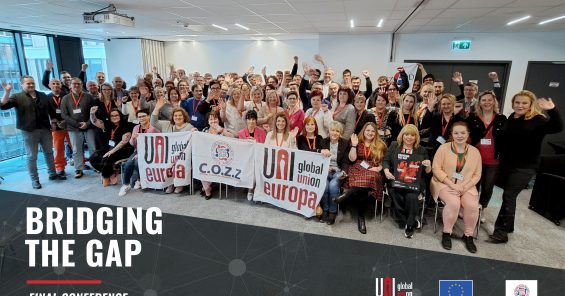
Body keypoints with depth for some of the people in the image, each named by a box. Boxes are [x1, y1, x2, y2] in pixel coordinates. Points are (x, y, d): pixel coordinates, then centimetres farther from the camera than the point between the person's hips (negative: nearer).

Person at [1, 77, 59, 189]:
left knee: (49, 152, 12)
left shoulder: (42, 95, 11)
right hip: (29, 131, -4)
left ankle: (52, 174, 25)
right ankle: (34, 180, 10)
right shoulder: (17, 97, -2)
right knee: (31, 156, 2)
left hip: (45, 129, 4)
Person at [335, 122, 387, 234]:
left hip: (372, 172, 1)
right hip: (357, 169, 0)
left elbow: (383, 161, 13)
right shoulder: (358, 142, 13)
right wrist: (354, 145, -4)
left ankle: (347, 194, -33)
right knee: (364, 190, -34)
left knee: (369, 178, -39)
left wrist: (379, 168, -7)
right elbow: (352, 159, 2)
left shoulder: (381, 145, 14)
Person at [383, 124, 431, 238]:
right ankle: (410, 222, -1)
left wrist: (428, 165, -9)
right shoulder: (394, 146, 13)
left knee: (411, 197, -30)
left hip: (414, 183, -1)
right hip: (396, 181, 1)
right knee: (395, 195, -27)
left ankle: (409, 225, -7)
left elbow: (428, 171, 14)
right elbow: (386, 160, 11)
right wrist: (386, 170, -8)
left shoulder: (422, 150, 13)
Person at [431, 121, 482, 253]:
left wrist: (464, 187, -11)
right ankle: (446, 233, -8)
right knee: (453, 203, -30)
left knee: (472, 205, -25)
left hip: (466, 187, 3)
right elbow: (436, 168, -8)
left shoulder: (475, 151, 6)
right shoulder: (443, 148, -2)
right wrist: (451, 184, -16)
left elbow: (477, 175, 5)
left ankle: (468, 235, -1)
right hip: (445, 184, -2)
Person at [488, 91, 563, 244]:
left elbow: (558, 127, -27)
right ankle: (508, 226, 30)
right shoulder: (511, 118, 6)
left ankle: (502, 232, -2)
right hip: (506, 164, 6)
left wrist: (552, 110, -41)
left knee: (508, 196, -9)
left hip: (524, 167, -6)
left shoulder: (538, 120, -10)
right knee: (509, 197, 15)